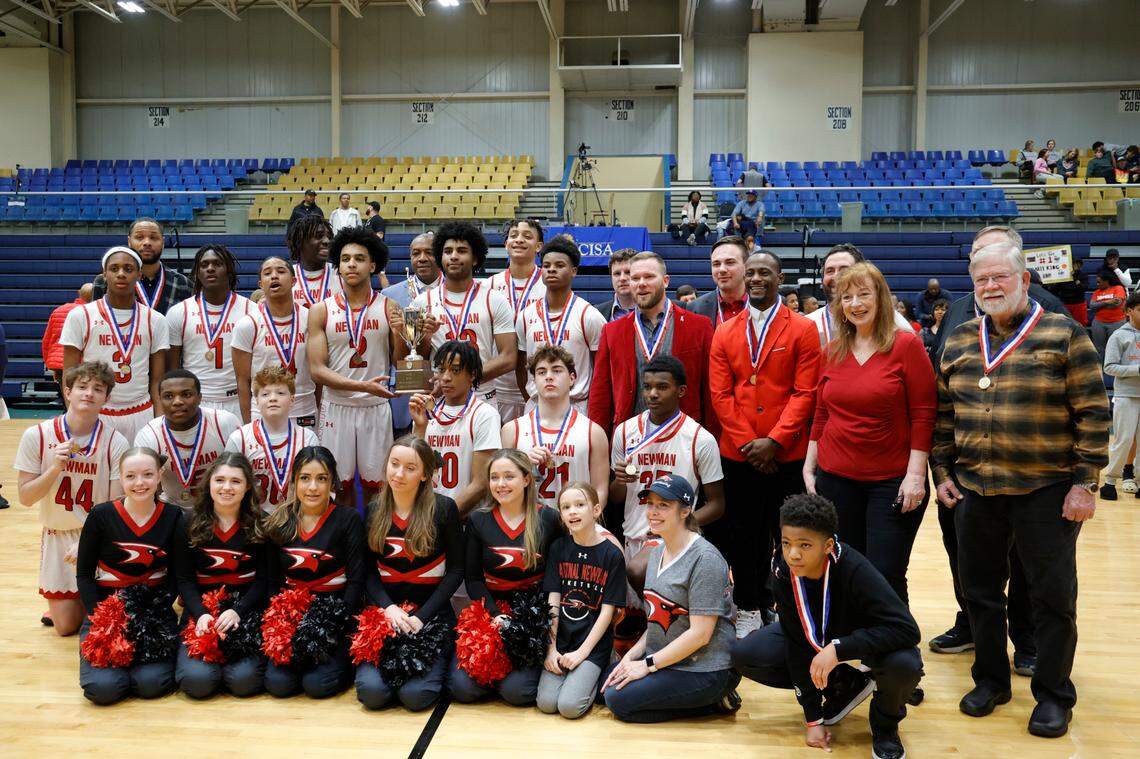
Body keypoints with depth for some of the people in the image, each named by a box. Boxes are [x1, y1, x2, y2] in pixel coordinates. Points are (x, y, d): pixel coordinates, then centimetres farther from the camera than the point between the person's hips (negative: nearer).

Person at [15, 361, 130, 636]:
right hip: (58, 536, 1)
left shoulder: (115, 443, -15)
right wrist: (55, 468, -23)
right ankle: (60, 604, 40)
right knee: (66, 626, 6)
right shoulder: (37, 435, -11)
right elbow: (25, 497, -7)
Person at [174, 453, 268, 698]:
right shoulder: (192, 523, 4)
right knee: (198, 680, -20)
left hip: (247, 611, -1)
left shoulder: (261, 524, 1)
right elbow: (185, 578, 1)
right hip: (201, 609, 1)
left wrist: (238, 611, -18)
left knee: (243, 681, -22)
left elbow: (264, 579, -2)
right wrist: (201, 614, -16)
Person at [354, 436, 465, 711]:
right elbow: (368, 572, 6)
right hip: (385, 612, 2)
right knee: (372, 692, -19)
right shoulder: (375, 511, 5)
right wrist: (388, 607, -12)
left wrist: (421, 617, -11)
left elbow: (456, 569, -3)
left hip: (431, 613, -2)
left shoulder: (443, 508, -5)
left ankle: (437, 666, 13)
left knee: (415, 694, -20)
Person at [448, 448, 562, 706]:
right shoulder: (477, 520, 3)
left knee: (516, 691, -19)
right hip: (489, 613, 2)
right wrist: (496, 615, -14)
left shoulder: (549, 520, -2)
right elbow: (473, 578, 1)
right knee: (463, 688, -14)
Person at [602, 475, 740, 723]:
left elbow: (700, 634, -22)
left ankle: (715, 700, -1)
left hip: (702, 670, -9)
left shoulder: (705, 559, -19)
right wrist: (631, 656, 1)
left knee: (620, 700, -15)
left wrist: (648, 664, -17)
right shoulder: (657, 551, 9)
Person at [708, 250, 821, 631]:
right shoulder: (725, 332, 8)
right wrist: (748, 442, -8)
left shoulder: (802, 330, 0)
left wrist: (774, 441, -14)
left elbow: (805, 393, -6)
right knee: (744, 537, 10)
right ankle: (749, 610, 24)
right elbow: (720, 394, 2)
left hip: (788, 456, -2)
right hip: (737, 455, 2)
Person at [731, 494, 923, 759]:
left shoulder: (854, 570, -36)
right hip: (816, 636, 4)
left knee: (904, 664, -38)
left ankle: (885, 725, 0)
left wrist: (838, 648, -46)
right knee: (744, 656, -16)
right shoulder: (783, 571, -24)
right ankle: (841, 686, 5)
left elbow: (907, 629, -39)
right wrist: (813, 717, -14)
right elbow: (796, 642, -16)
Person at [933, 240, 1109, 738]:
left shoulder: (1063, 335, -5)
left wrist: (1085, 482, -10)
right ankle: (991, 679, 31)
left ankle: (1054, 695, 23)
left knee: (1053, 595, 6)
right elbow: (944, 414, 12)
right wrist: (943, 472, 7)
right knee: (981, 589, 13)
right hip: (975, 489, 4)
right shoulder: (959, 343, 7)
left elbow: (1093, 413, -7)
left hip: (1047, 491, -4)